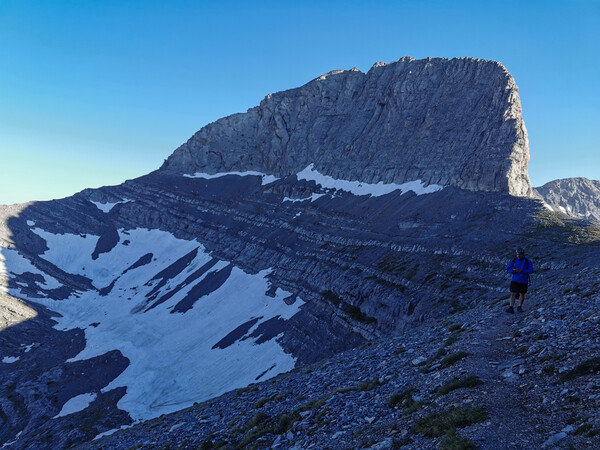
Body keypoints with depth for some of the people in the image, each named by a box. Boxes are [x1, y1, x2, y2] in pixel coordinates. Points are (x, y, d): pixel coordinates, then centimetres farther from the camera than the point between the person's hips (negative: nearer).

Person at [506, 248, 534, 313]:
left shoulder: (528, 262, -6)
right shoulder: (513, 261, 0)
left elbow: (531, 271, -15)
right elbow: (508, 269, 2)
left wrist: (521, 271, -26)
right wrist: (513, 270, -20)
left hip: (524, 281, 0)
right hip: (515, 280, 1)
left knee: (522, 295, 9)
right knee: (513, 294, -9)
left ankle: (519, 307, 28)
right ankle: (511, 308, -13)